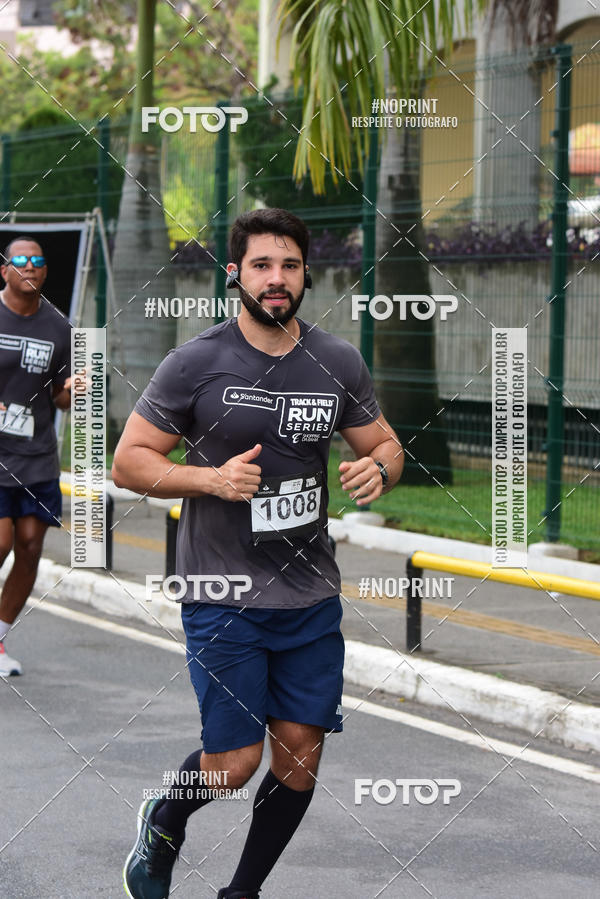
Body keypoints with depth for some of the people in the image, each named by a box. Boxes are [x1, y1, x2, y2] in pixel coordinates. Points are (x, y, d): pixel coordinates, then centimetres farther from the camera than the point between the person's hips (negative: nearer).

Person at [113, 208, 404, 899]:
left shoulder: (338, 362, 4)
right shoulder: (195, 363, -8)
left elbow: (385, 444, 15)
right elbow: (129, 461, -5)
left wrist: (378, 469, -9)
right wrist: (211, 479, -20)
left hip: (312, 594, 4)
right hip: (222, 595, -4)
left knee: (300, 755, 5)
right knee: (235, 760, -7)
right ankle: (164, 822, 27)